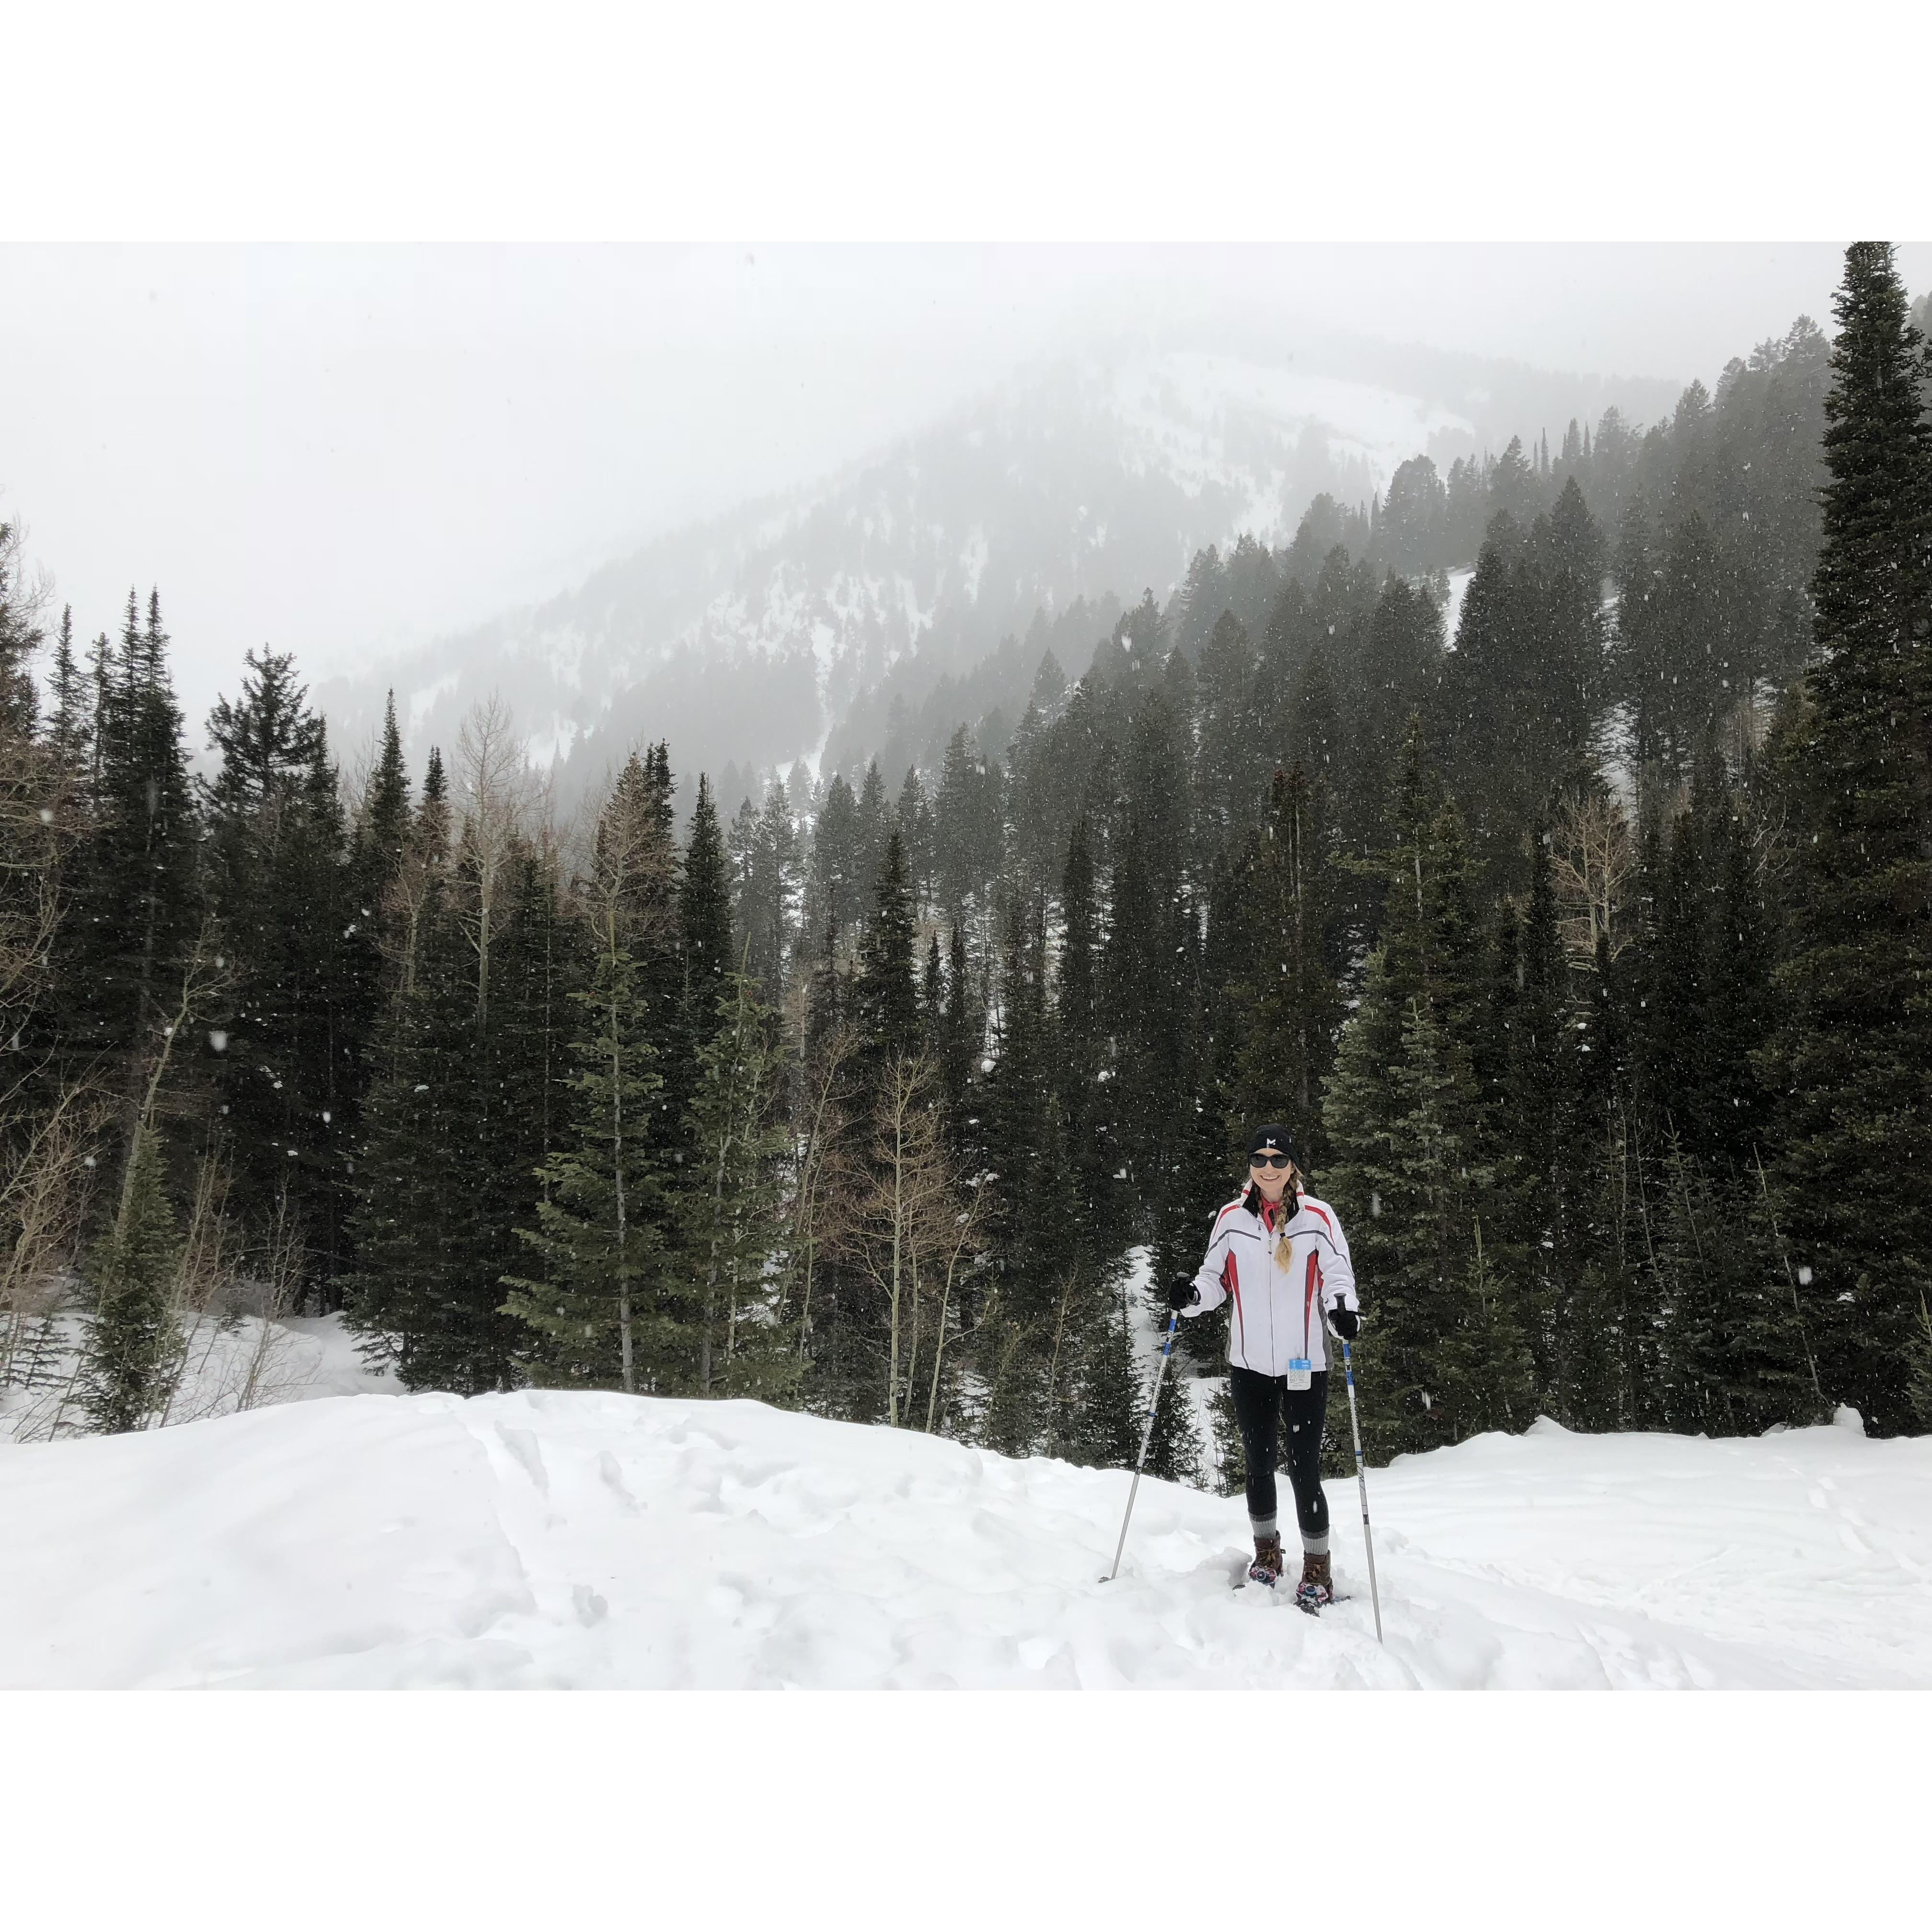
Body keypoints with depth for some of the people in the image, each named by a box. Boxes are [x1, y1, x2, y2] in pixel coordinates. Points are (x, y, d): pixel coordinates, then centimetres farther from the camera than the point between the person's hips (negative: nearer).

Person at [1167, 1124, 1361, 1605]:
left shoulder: (1319, 1218, -5)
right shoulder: (1231, 1219, 2)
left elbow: (1337, 1276, -3)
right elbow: (1216, 1278, 8)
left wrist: (1342, 1309, -23)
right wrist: (1192, 1294, -12)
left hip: (1304, 1367, -3)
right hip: (1250, 1366, 3)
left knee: (1304, 1472, -3)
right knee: (1259, 1465, 16)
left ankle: (1317, 1570, 13)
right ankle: (1266, 1553, 35)